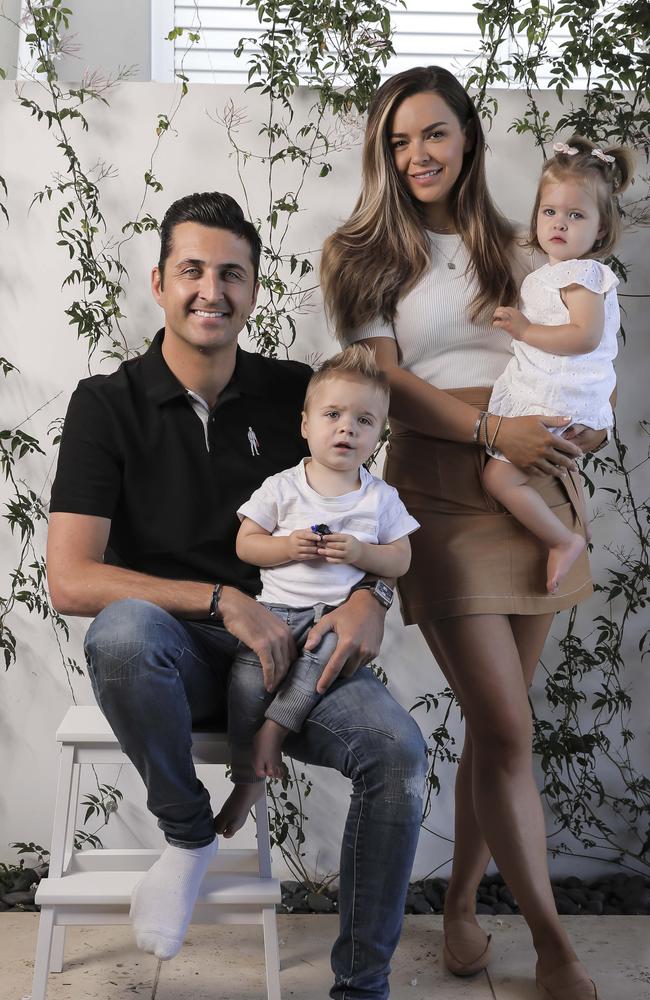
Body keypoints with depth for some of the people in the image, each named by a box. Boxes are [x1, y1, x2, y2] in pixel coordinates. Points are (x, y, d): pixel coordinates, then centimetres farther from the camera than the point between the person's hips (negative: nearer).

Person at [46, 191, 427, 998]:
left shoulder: (297, 393, 5)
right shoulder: (109, 404, -3)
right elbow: (69, 581, -12)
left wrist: (370, 599, -9)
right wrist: (223, 601, -20)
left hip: (288, 648, 2)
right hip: (171, 657, -2)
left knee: (398, 750, -24)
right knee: (123, 630, -37)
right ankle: (188, 835, -9)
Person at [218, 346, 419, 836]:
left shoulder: (381, 498, 7)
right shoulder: (281, 487, 4)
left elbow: (401, 560, 8)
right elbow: (245, 544, 6)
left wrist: (360, 553, -11)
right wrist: (288, 546, -12)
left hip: (340, 611, 1)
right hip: (278, 607, 0)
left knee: (334, 645, -33)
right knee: (250, 666, -23)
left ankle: (275, 727, -22)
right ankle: (249, 776, -11)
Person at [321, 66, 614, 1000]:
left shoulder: (511, 249, 16)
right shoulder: (362, 254, 5)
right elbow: (387, 381, -5)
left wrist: (587, 415, -3)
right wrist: (493, 431, -18)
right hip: (442, 493, -4)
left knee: (496, 722, 8)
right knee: (508, 730, -7)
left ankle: (461, 905, 26)